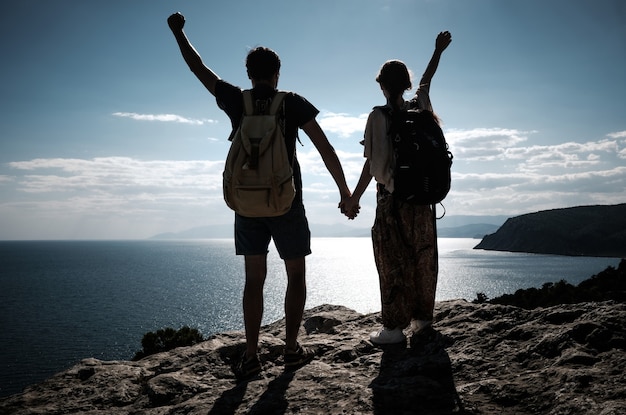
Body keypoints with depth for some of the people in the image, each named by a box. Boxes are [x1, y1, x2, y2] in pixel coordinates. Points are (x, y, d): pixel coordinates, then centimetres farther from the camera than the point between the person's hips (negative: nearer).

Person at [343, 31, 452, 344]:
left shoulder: (378, 117, -10)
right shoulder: (419, 108, 3)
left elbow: (372, 164, -13)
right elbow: (426, 81, 24)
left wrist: (353, 199, -6)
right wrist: (438, 50, 40)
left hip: (391, 200, -5)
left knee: (393, 264, 1)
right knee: (423, 260, 13)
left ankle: (393, 328, 5)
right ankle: (422, 319, 21)